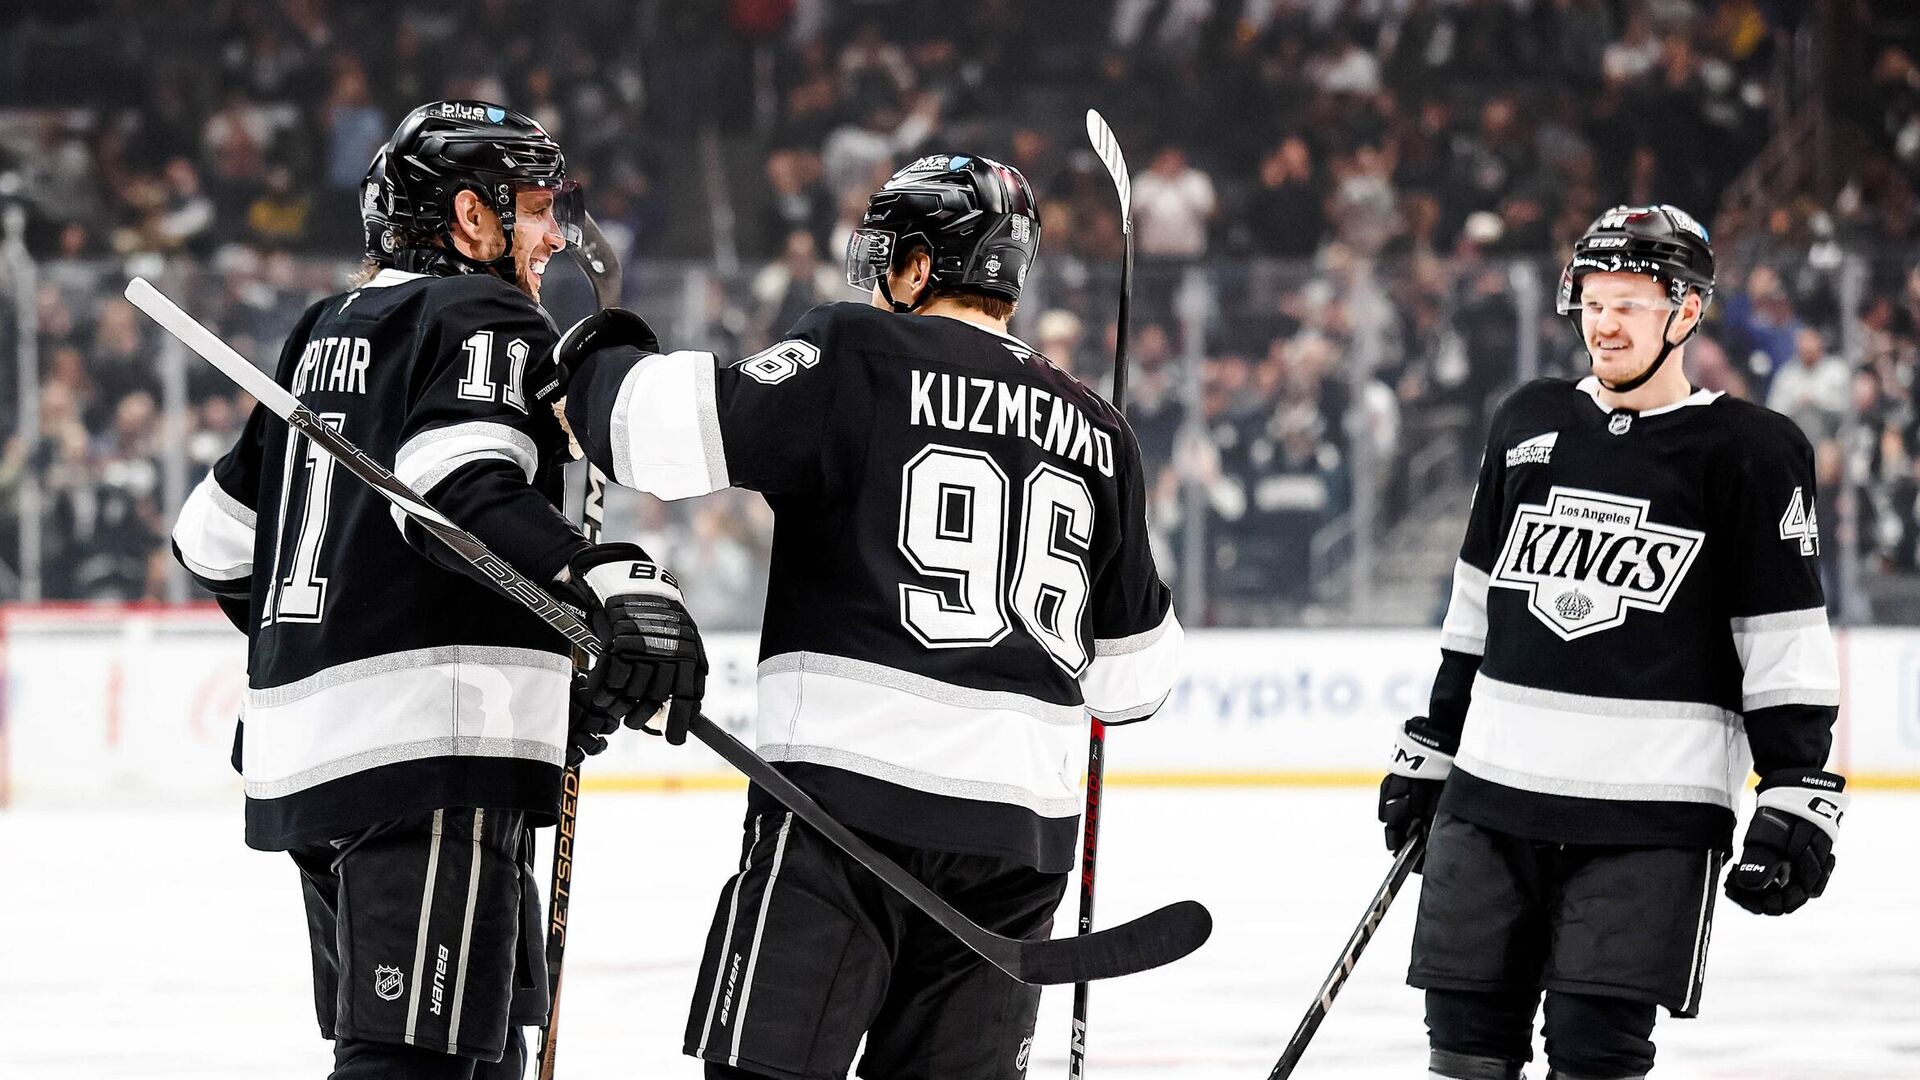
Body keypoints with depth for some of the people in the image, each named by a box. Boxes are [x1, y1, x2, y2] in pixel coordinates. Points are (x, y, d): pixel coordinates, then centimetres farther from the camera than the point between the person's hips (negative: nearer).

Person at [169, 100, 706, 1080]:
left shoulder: (325, 334, 22)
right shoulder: (485, 319, -4)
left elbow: (216, 537, 27)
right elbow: (461, 489, -24)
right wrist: (601, 584, -38)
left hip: (305, 744, 9)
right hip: (433, 743, -9)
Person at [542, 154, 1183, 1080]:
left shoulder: (858, 355, -2)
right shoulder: (1094, 429, 15)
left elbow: (672, 431, -12)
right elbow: (1136, 668, 21)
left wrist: (600, 359, 8)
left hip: (853, 781, -5)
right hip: (1021, 822, 5)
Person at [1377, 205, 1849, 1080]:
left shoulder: (1750, 451, -3)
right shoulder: (1529, 423, 11)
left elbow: (1788, 645, -4)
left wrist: (1797, 796, -10)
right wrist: (1429, 747, 20)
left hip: (1651, 818, -5)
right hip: (1493, 794, 5)